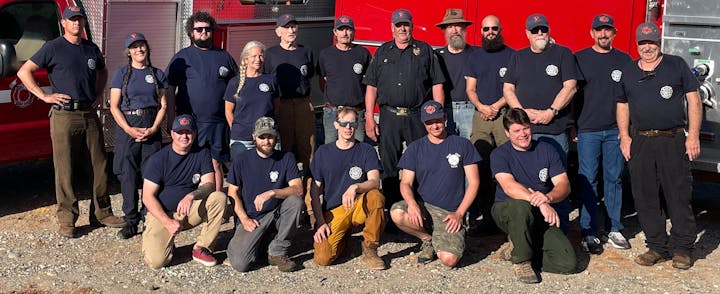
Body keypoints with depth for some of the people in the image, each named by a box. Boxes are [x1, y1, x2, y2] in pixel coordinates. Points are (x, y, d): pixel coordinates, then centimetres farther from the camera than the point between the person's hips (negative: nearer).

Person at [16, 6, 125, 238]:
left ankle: (102, 213, 19)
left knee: (99, 166, 8)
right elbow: (24, 72, -4)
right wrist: (44, 96, -10)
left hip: (90, 114, 5)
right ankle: (67, 219, 6)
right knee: (65, 169, -2)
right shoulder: (53, 48, -2)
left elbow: (102, 71, 32)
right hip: (64, 116, -5)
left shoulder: (91, 49, 13)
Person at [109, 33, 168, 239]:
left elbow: (163, 105, 8)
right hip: (126, 126, -1)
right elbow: (114, 107, 0)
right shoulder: (121, 73, 4)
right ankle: (131, 222, 5)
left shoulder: (157, 74, 10)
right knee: (128, 175, -2)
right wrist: (129, 130, -11)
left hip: (151, 127, 1)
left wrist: (153, 129, -7)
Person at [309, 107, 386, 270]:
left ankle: (370, 248, -15)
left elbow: (375, 182, -12)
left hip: (359, 206, -1)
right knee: (322, 258, -21)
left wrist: (355, 187, -34)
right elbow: (314, 191, 6)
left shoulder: (366, 150, 4)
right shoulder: (323, 152, 7)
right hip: (333, 212, 1)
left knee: (376, 196, -35)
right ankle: (344, 236, 14)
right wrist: (321, 223, -5)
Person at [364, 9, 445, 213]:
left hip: (418, 117, -1)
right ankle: (391, 210, 12)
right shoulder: (382, 52, 14)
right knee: (388, 166, 4)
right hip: (389, 117, 2)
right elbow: (371, 87, 10)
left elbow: (437, 85, 4)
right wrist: (369, 118, 1)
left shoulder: (425, 51, 9)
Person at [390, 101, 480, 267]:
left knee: (449, 259, -26)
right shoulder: (415, 148, 9)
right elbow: (405, 182, 3)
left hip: (451, 213, -2)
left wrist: (459, 213, -9)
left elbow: (473, 182, 3)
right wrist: (411, 203, -20)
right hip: (423, 207, 3)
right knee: (397, 213, -32)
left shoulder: (462, 145, 5)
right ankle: (428, 239, 0)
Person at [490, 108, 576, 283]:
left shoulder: (547, 150, 5)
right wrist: (540, 203, -35)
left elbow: (564, 185, -3)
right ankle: (521, 261, -18)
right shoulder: (499, 154, -5)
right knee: (521, 206, -41)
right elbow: (509, 187, -22)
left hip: (540, 216, 4)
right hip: (506, 211, -3)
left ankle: (518, 247, 10)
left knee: (568, 264, -14)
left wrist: (547, 198, -26)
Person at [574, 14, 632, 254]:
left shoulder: (624, 59, 10)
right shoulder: (580, 58, 4)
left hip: (615, 130, 2)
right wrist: (572, 126, 0)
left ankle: (614, 229, 16)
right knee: (588, 181, -1)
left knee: (614, 179, 7)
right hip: (588, 130, -2)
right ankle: (589, 233, 4)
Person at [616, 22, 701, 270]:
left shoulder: (676, 65, 4)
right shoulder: (628, 72, 13)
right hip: (640, 142, 3)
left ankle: (682, 249, 9)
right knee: (645, 197, 4)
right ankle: (656, 247, 15)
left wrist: (693, 136, -6)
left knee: (679, 195, -1)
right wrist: (624, 137, 6)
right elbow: (622, 105, 17)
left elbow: (693, 100, 2)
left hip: (673, 140, -3)